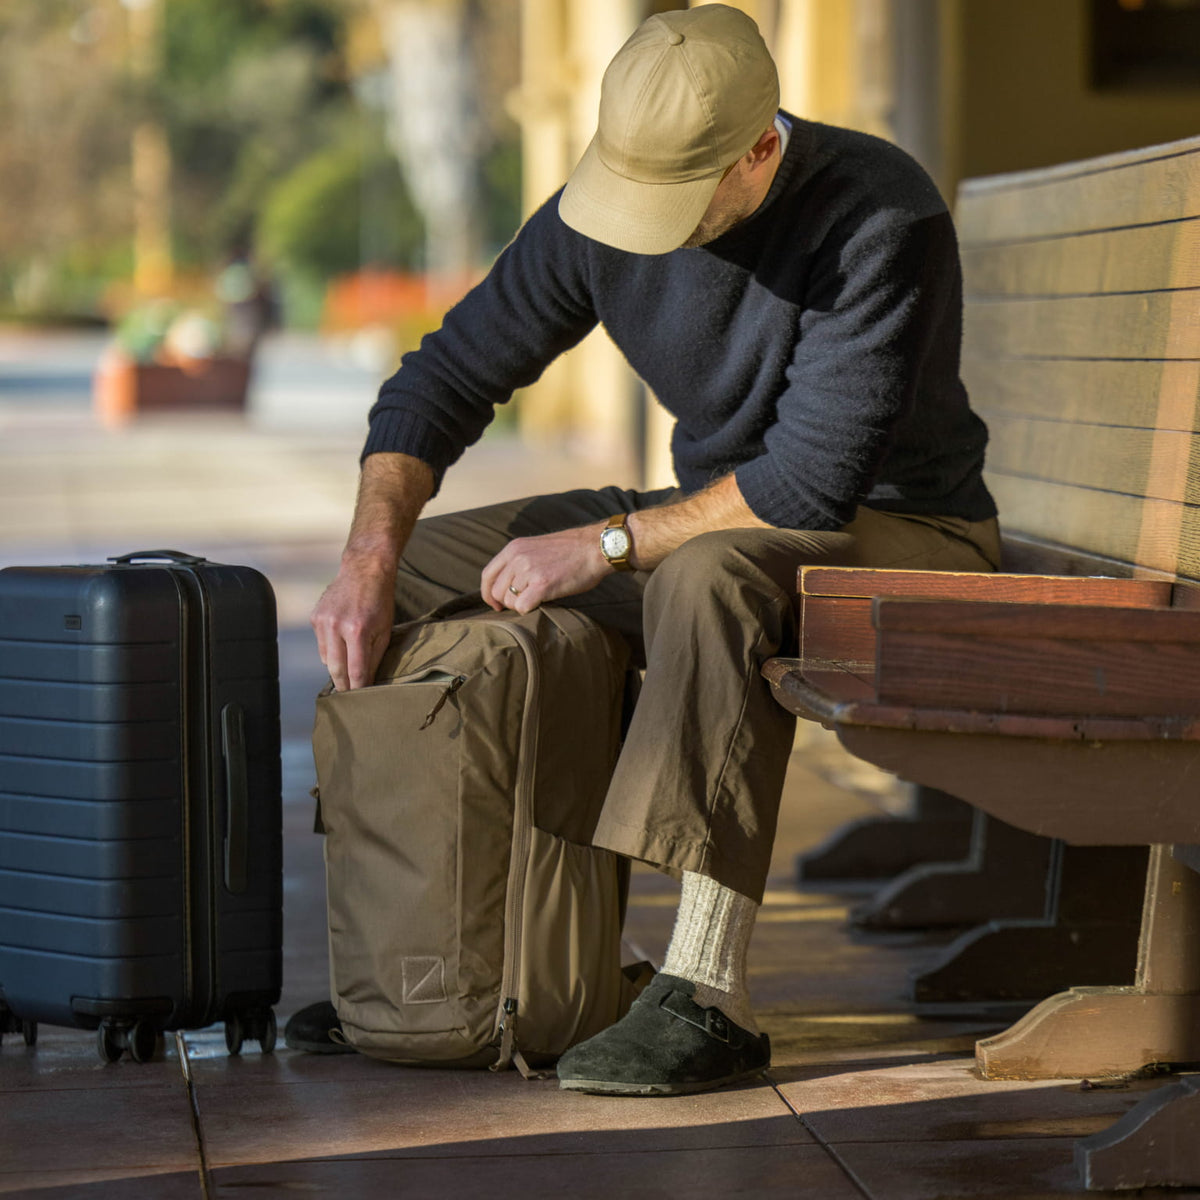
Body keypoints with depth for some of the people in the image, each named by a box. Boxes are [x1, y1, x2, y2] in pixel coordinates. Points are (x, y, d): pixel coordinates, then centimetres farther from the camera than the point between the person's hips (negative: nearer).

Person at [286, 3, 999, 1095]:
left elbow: (815, 476, -30)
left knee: (708, 576, -40)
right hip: (724, 516, 7)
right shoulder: (599, 215, -7)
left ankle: (708, 995, -40)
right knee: (423, 569, -1)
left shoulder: (883, 218, -26)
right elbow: (446, 379, -2)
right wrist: (368, 563, -17)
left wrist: (605, 545, -26)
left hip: (902, 535, -7)